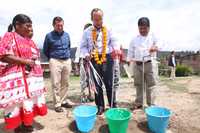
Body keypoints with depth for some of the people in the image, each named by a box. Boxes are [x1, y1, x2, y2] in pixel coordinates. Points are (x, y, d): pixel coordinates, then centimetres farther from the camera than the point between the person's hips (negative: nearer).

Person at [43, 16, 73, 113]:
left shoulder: (67, 35, 9)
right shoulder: (49, 36, -3)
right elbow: (45, 50, 7)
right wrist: (51, 58, 10)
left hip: (67, 61, 4)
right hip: (55, 61, -4)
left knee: (65, 83, 9)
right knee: (56, 84, -2)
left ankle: (63, 101, 23)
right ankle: (57, 104, 8)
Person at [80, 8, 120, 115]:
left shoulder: (108, 30, 9)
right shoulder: (87, 32, 7)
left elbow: (114, 41, 4)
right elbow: (83, 46, 8)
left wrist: (116, 48, -17)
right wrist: (86, 54, -11)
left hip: (107, 58, 0)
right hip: (94, 60, 1)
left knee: (109, 83, 3)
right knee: (97, 84, 8)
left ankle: (113, 105, 20)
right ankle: (100, 106, 24)